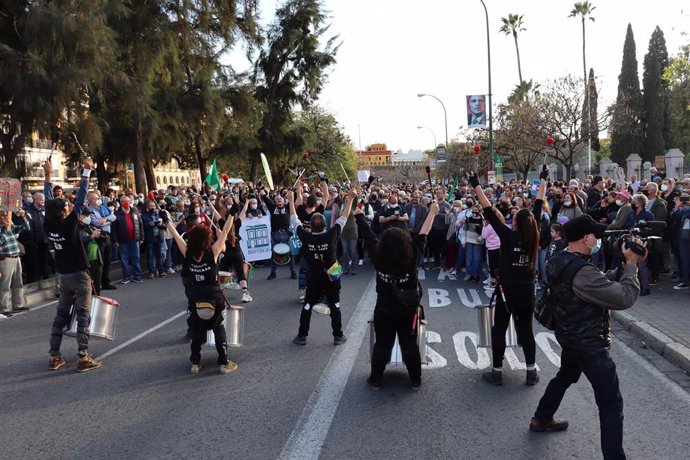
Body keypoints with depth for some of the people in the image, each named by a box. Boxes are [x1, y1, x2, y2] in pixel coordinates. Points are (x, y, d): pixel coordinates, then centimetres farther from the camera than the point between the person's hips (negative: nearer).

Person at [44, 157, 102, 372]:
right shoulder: (68, 224, -19)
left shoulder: (48, 225, -3)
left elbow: (50, 201, 8)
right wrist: (87, 170, -15)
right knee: (83, 316, -3)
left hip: (63, 275, 7)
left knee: (61, 315, 13)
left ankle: (54, 357, 17)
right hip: (79, 275, -7)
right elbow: (81, 199, -19)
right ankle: (84, 358, -3)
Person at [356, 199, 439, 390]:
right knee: (410, 345, 12)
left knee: (382, 345, 13)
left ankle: (376, 380, 23)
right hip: (408, 310, 0)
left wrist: (357, 212, 2)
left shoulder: (377, 255, -19)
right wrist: (432, 212, 3)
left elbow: (367, 233, -9)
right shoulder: (412, 256, -21)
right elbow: (423, 234, -10)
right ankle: (415, 381, 24)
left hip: (384, 310, 1)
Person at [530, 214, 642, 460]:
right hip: (589, 343, -10)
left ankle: (541, 419, 47)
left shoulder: (561, 261, 0)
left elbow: (604, 283, 7)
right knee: (611, 403, 0)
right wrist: (631, 264, -16)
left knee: (565, 376, 31)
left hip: (571, 336, 10)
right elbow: (625, 298, -28)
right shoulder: (582, 272, -31)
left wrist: (625, 265, -5)